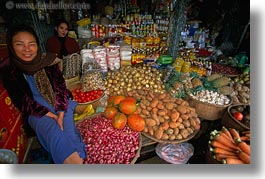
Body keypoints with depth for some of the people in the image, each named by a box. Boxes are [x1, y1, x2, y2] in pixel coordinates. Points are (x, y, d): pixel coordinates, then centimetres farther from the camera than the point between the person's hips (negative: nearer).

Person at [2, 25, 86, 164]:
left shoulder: (48, 61, -1)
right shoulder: (10, 73, -2)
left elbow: (61, 87, -2)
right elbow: (23, 103, -6)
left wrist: (61, 113, -14)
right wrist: (52, 115, -17)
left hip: (61, 105, 2)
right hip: (37, 112, -1)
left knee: (68, 131, -25)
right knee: (55, 134, -28)